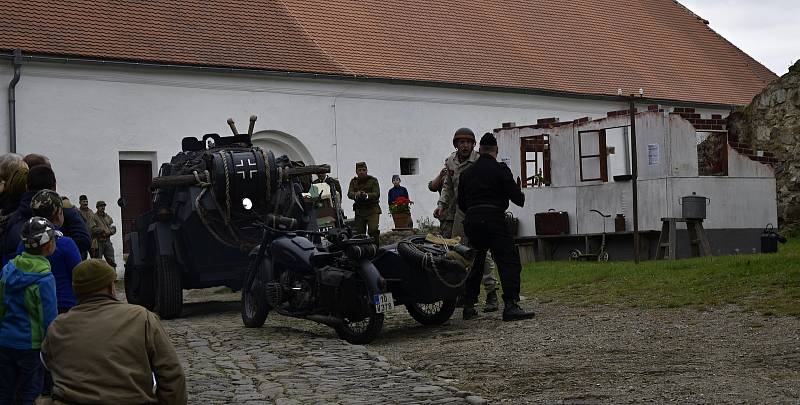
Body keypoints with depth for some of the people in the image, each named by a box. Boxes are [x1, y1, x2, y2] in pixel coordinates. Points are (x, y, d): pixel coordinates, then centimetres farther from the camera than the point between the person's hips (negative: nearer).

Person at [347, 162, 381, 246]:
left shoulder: (373, 180, 2)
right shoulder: (353, 181, 12)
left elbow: (377, 194, -10)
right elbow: (349, 194, -4)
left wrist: (367, 195, -29)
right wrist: (356, 195, -28)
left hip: (372, 210, -3)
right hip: (359, 211, 3)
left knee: (373, 230, -18)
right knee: (359, 232, 2)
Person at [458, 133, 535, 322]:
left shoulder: (467, 173, 16)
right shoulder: (500, 169, -2)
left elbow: (461, 202, 18)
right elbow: (516, 196, -6)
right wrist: (521, 198, 17)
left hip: (471, 221, 6)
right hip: (494, 220, -6)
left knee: (475, 264, 18)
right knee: (509, 261, -6)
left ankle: (468, 306, 18)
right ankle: (510, 305, -19)